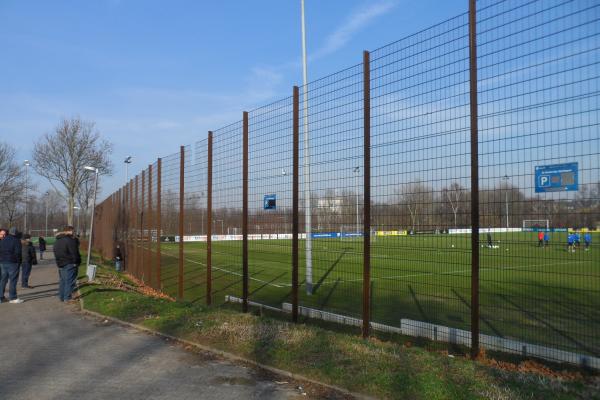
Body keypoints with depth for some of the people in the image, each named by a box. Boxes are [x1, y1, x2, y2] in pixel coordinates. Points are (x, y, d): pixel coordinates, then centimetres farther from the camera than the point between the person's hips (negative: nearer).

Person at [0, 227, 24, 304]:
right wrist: (19, 262, -3)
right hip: (12, 263, -6)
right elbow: (18, 252, -13)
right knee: (13, 280, -2)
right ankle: (12, 298, 0)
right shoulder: (16, 241, -8)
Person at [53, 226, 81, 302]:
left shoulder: (57, 241, 15)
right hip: (69, 264, -9)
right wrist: (76, 262, -9)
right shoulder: (70, 240, -15)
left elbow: (56, 253, 19)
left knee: (62, 280, 17)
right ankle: (67, 298, -4)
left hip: (60, 264, 9)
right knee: (69, 281, -4)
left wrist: (59, 262, 20)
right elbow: (74, 253, -17)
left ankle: (61, 297, 23)